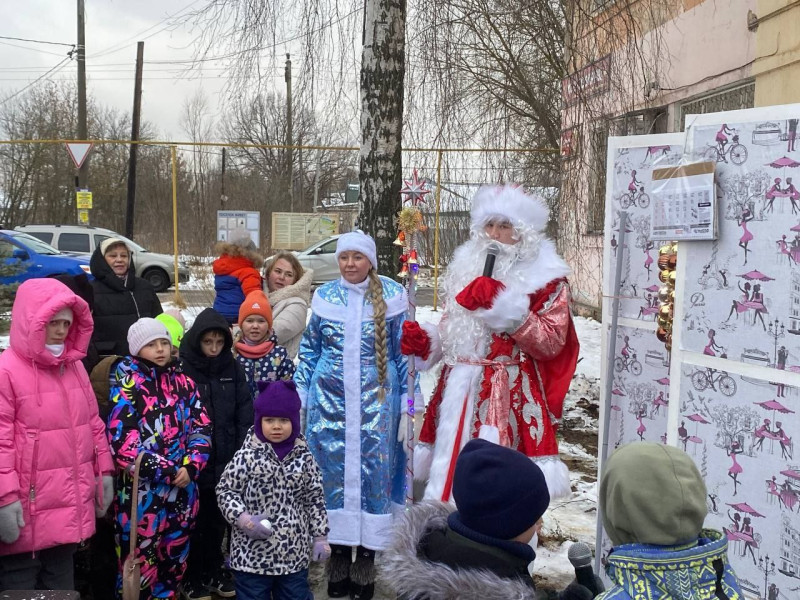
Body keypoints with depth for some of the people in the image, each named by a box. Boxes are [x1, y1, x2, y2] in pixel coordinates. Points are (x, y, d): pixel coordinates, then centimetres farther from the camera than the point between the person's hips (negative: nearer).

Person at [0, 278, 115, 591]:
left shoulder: (74, 366, 11)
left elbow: (93, 423, 18)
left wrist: (104, 470, 16)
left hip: (70, 509, 7)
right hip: (26, 514, -7)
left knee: (62, 583, 20)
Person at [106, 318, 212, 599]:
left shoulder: (182, 382, 9)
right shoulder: (127, 386, -7)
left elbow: (201, 427, 9)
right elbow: (123, 444, -15)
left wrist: (190, 467, -7)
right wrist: (167, 472, -15)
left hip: (182, 490, 5)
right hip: (142, 493, -5)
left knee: (174, 563, 17)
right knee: (140, 564, 2)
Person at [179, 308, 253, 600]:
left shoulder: (233, 368, 3)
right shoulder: (182, 369, -10)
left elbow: (244, 414, 4)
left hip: (226, 463, 4)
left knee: (218, 520, 15)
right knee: (194, 521, 8)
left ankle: (214, 571, 31)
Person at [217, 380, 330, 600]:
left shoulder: (304, 457, 0)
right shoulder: (246, 456, -8)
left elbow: (315, 499, 6)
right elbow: (225, 491, -4)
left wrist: (320, 537, 5)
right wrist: (243, 520, -17)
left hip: (294, 553, 3)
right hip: (252, 552, -2)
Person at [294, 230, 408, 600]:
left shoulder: (391, 296, 0)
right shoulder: (324, 296, 5)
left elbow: (404, 351, 2)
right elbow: (309, 350, 11)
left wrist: (406, 404, -1)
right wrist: (298, 398, 8)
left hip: (376, 401, -1)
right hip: (329, 400, 2)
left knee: (373, 469, 0)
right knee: (332, 470, 4)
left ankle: (366, 558, 13)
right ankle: (339, 553, 18)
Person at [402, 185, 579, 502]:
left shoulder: (546, 278, -3)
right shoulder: (467, 265, 15)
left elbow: (551, 343, -12)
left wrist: (506, 305, -21)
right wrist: (424, 342, 4)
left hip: (510, 395, -6)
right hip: (459, 389, 6)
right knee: (450, 472, 10)